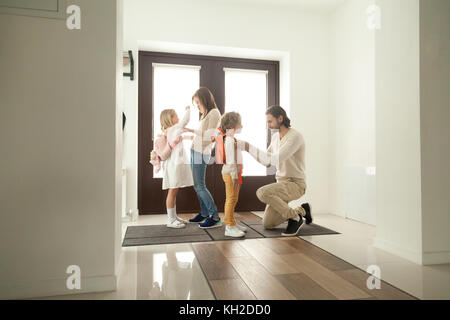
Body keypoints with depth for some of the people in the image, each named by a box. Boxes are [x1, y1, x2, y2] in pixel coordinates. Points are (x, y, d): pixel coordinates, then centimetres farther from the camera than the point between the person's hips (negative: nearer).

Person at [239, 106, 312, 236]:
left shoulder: (295, 136, -20)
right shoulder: (275, 137, 8)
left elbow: (275, 159, -30)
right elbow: (267, 162, 11)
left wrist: (249, 147, -30)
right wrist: (248, 148, -2)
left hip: (295, 184, -8)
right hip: (281, 182, 8)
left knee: (262, 193, -32)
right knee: (267, 224, 6)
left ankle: (294, 217, -11)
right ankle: (302, 210, 23)